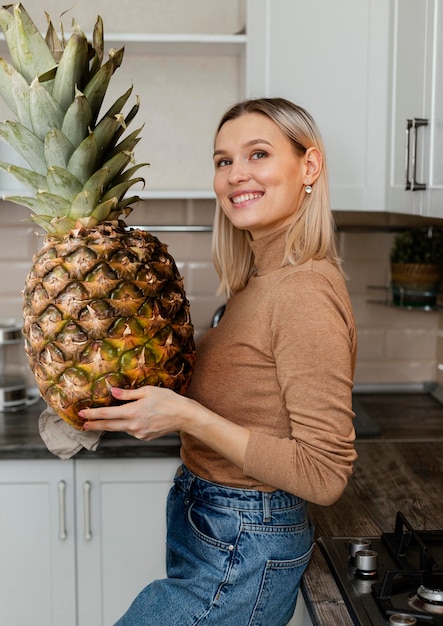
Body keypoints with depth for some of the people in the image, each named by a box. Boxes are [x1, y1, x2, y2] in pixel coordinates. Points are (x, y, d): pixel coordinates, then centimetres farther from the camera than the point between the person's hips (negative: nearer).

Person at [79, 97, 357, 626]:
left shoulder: (305, 290, -23)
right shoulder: (260, 279, 6)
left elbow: (324, 474, -24)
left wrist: (188, 417, -25)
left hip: (239, 556, -9)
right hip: (206, 525, 9)